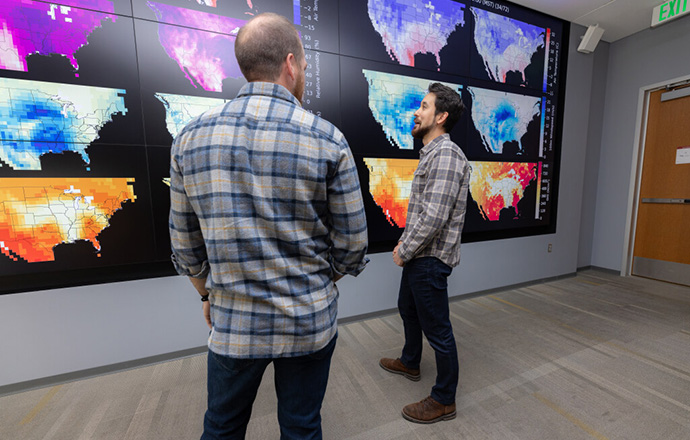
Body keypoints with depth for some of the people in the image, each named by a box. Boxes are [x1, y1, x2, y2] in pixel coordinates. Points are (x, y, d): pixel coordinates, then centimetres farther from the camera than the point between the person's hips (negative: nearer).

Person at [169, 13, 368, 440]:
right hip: (310, 323, -1)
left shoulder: (191, 138, -6)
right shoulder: (328, 140, -14)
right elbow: (352, 243, -9)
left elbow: (185, 243, 2)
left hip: (232, 323, 3)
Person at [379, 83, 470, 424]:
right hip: (418, 255, 10)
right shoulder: (431, 152, 13)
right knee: (408, 309, 26)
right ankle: (410, 363, 51)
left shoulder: (446, 154, -19)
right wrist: (405, 245, 10)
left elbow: (434, 217, -26)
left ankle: (444, 401, 30)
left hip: (430, 259, -10)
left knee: (437, 329, 6)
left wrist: (403, 251, -15)